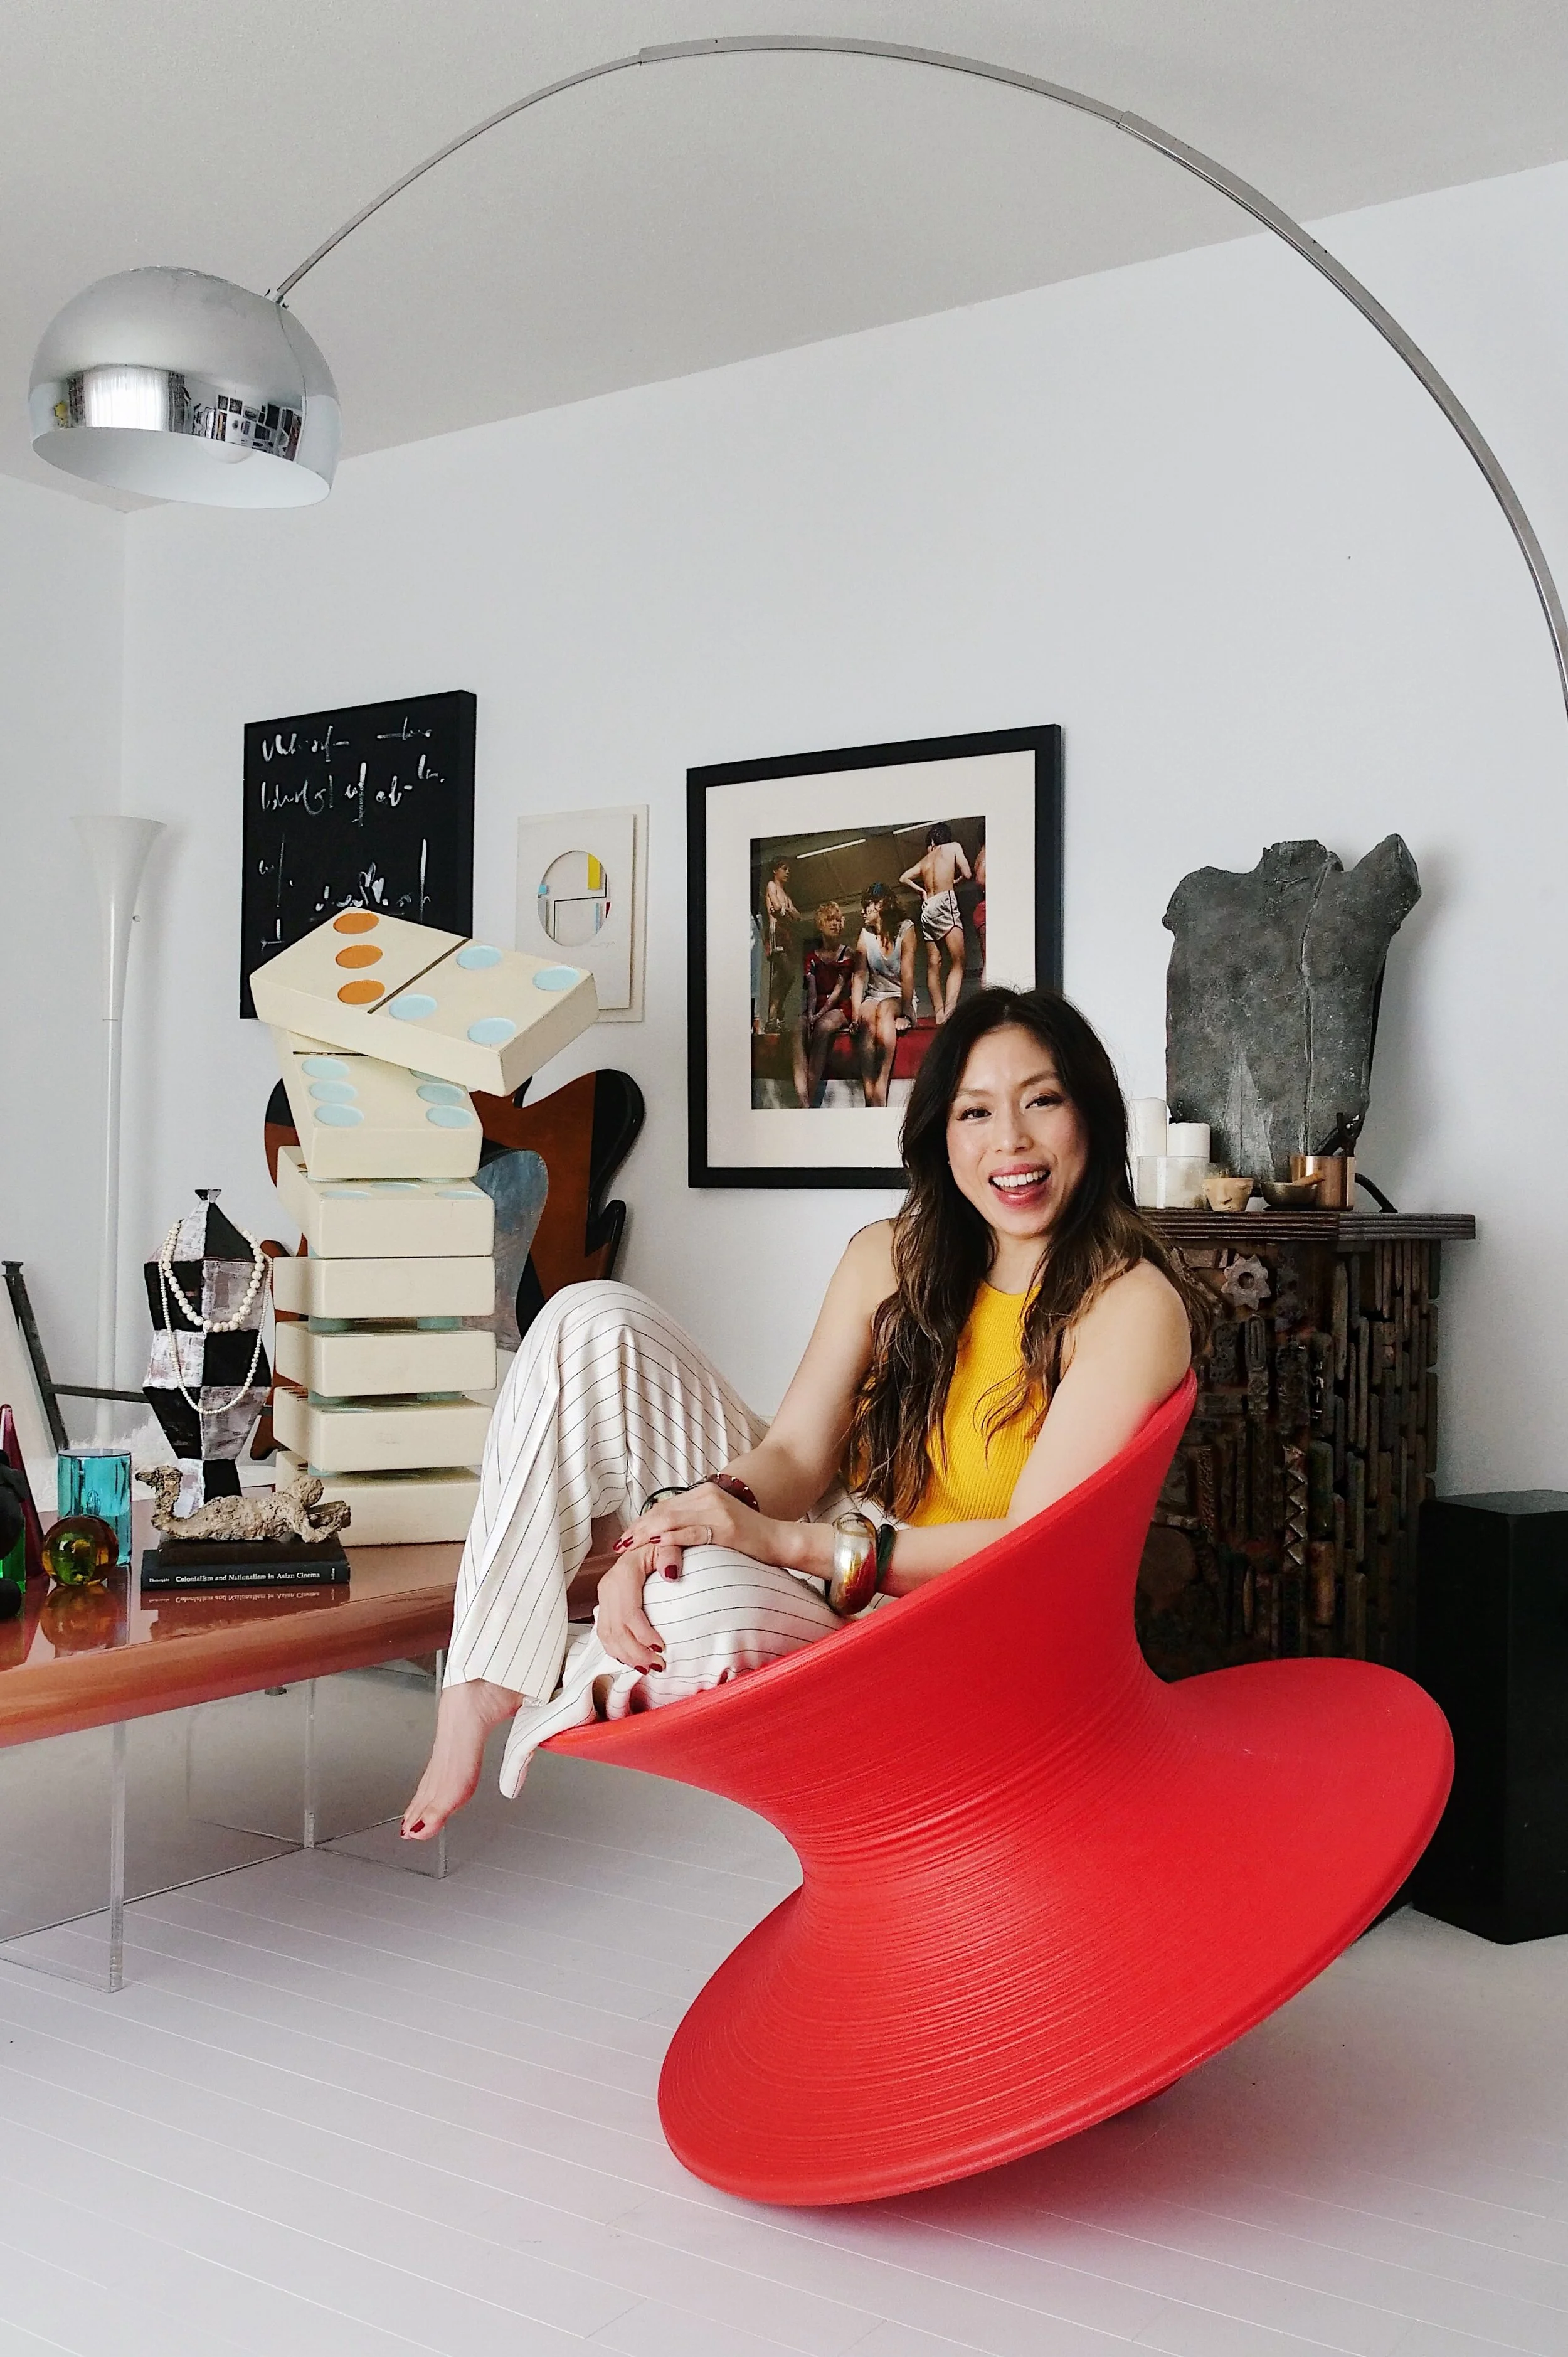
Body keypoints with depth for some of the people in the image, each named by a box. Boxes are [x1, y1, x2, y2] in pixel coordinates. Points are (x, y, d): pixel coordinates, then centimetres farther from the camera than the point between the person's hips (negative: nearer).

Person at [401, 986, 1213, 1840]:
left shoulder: (1133, 1305, -14)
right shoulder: (891, 1258, 3)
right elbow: (794, 1451, -4)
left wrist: (785, 1541, -27)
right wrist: (665, 1532, -26)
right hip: (822, 1559, 6)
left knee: (701, 1605, -39)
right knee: (595, 1322, -12)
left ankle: (598, 1679, -2)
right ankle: (476, 1695, -13)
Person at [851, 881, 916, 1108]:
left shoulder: (905, 929, -5)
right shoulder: (866, 934, 5)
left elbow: (907, 975, -13)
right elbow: (859, 977, -3)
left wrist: (905, 1014, -21)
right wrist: (855, 1014, -16)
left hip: (900, 999, -2)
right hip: (873, 997, 3)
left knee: (884, 1011, -37)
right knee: (866, 1019, -32)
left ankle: (881, 1087, -45)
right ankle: (871, 1097, -45)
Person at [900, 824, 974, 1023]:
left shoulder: (925, 861, 23)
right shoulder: (953, 847, 9)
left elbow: (904, 878, 28)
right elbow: (967, 874, 3)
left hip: (927, 907, 6)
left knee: (933, 965, 7)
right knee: (958, 962, -15)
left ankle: (939, 1014, 4)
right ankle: (949, 1012, -33)